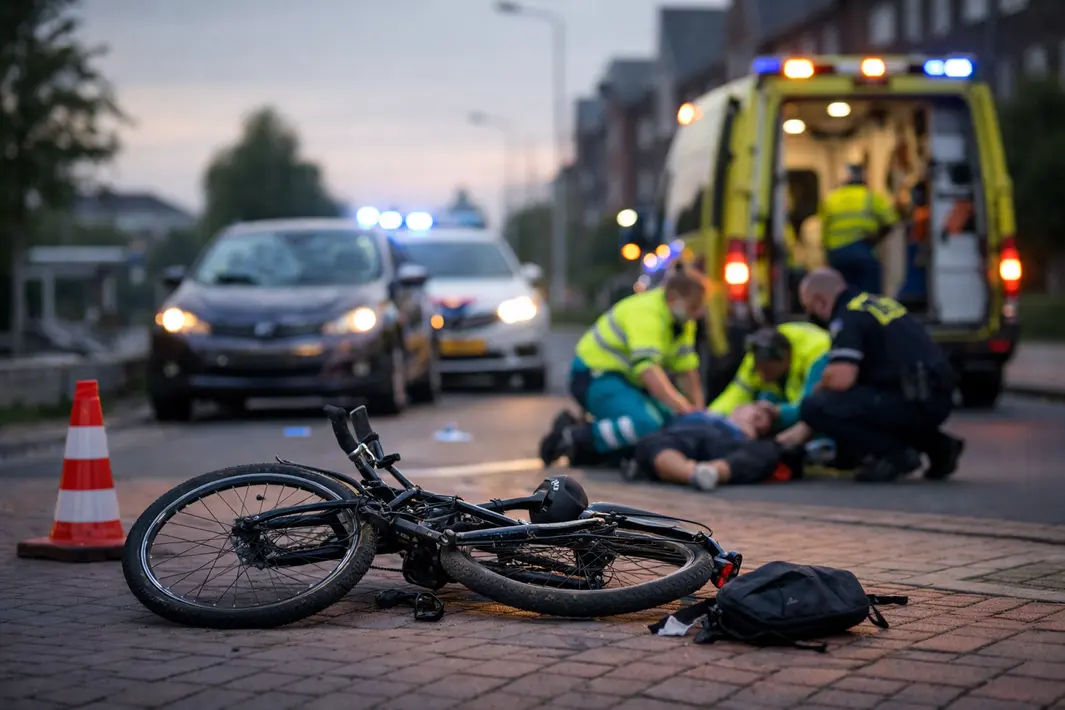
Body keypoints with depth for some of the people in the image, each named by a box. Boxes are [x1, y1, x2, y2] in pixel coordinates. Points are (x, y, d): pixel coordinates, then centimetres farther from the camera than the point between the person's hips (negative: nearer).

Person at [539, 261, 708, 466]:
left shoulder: (683, 320, 3)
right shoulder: (646, 313, -26)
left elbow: (686, 369, 3)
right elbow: (648, 369, -39)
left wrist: (697, 409, -7)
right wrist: (682, 407, -46)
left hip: (625, 378, 10)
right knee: (647, 425, -32)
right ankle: (572, 437, -19)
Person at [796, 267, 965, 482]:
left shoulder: (846, 318, -8)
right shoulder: (877, 302, 21)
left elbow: (841, 378, -21)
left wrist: (818, 391, 2)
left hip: (914, 403, -9)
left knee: (814, 407, -13)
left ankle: (896, 454, -10)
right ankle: (938, 445, 19)